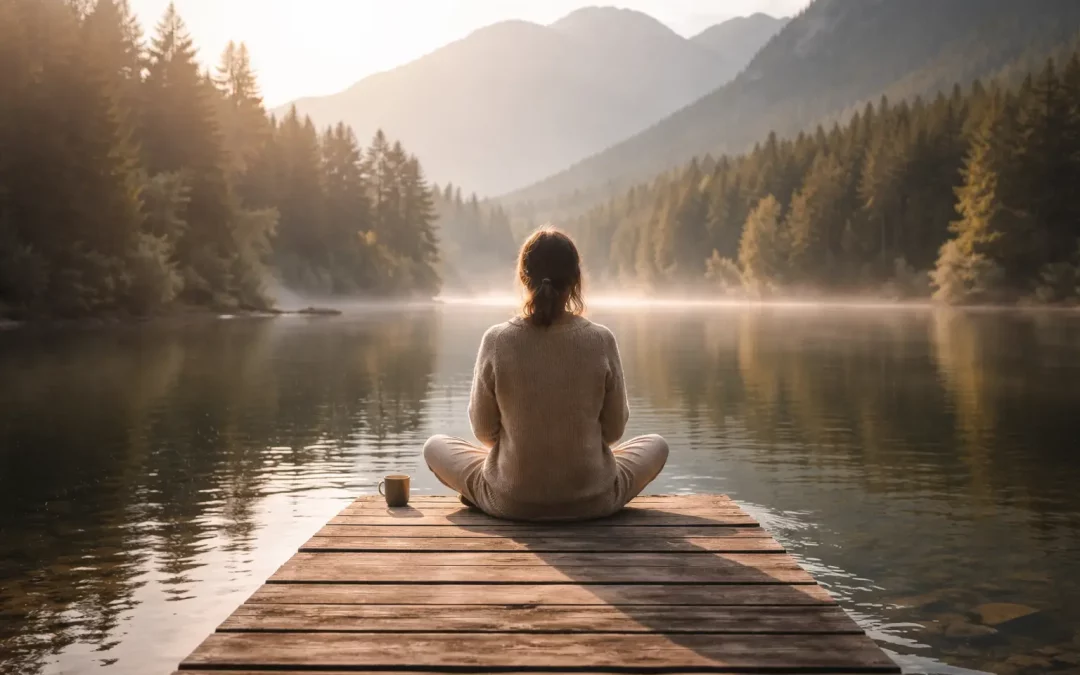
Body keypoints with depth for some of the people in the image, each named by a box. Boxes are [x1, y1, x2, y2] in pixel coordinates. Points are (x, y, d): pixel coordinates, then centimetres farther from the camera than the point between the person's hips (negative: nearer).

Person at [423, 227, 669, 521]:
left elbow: (483, 430, -2)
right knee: (656, 445, 28)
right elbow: (614, 429, -2)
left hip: (510, 501, 0)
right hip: (593, 500, 1)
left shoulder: (497, 341, -14)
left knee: (434, 446, 26)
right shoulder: (601, 341, -13)